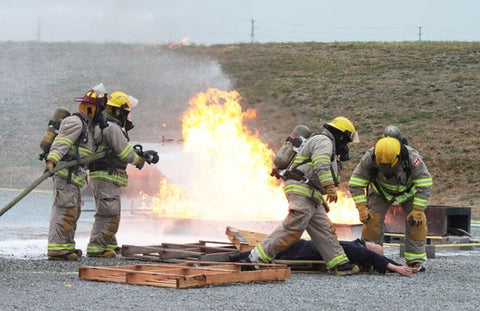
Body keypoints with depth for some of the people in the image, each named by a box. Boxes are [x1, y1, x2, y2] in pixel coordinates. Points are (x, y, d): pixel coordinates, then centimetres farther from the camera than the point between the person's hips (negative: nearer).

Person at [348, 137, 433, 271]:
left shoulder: (412, 158, -37)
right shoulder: (369, 158, -34)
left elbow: (425, 186, -28)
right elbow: (355, 184, -22)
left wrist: (417, 210, -29)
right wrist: (362, 209, -27)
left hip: (408, 191, -1)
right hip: (380, 191, 1)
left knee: (417, 222, -14)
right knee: (372, 220, -13)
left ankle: (416, 260, -5)